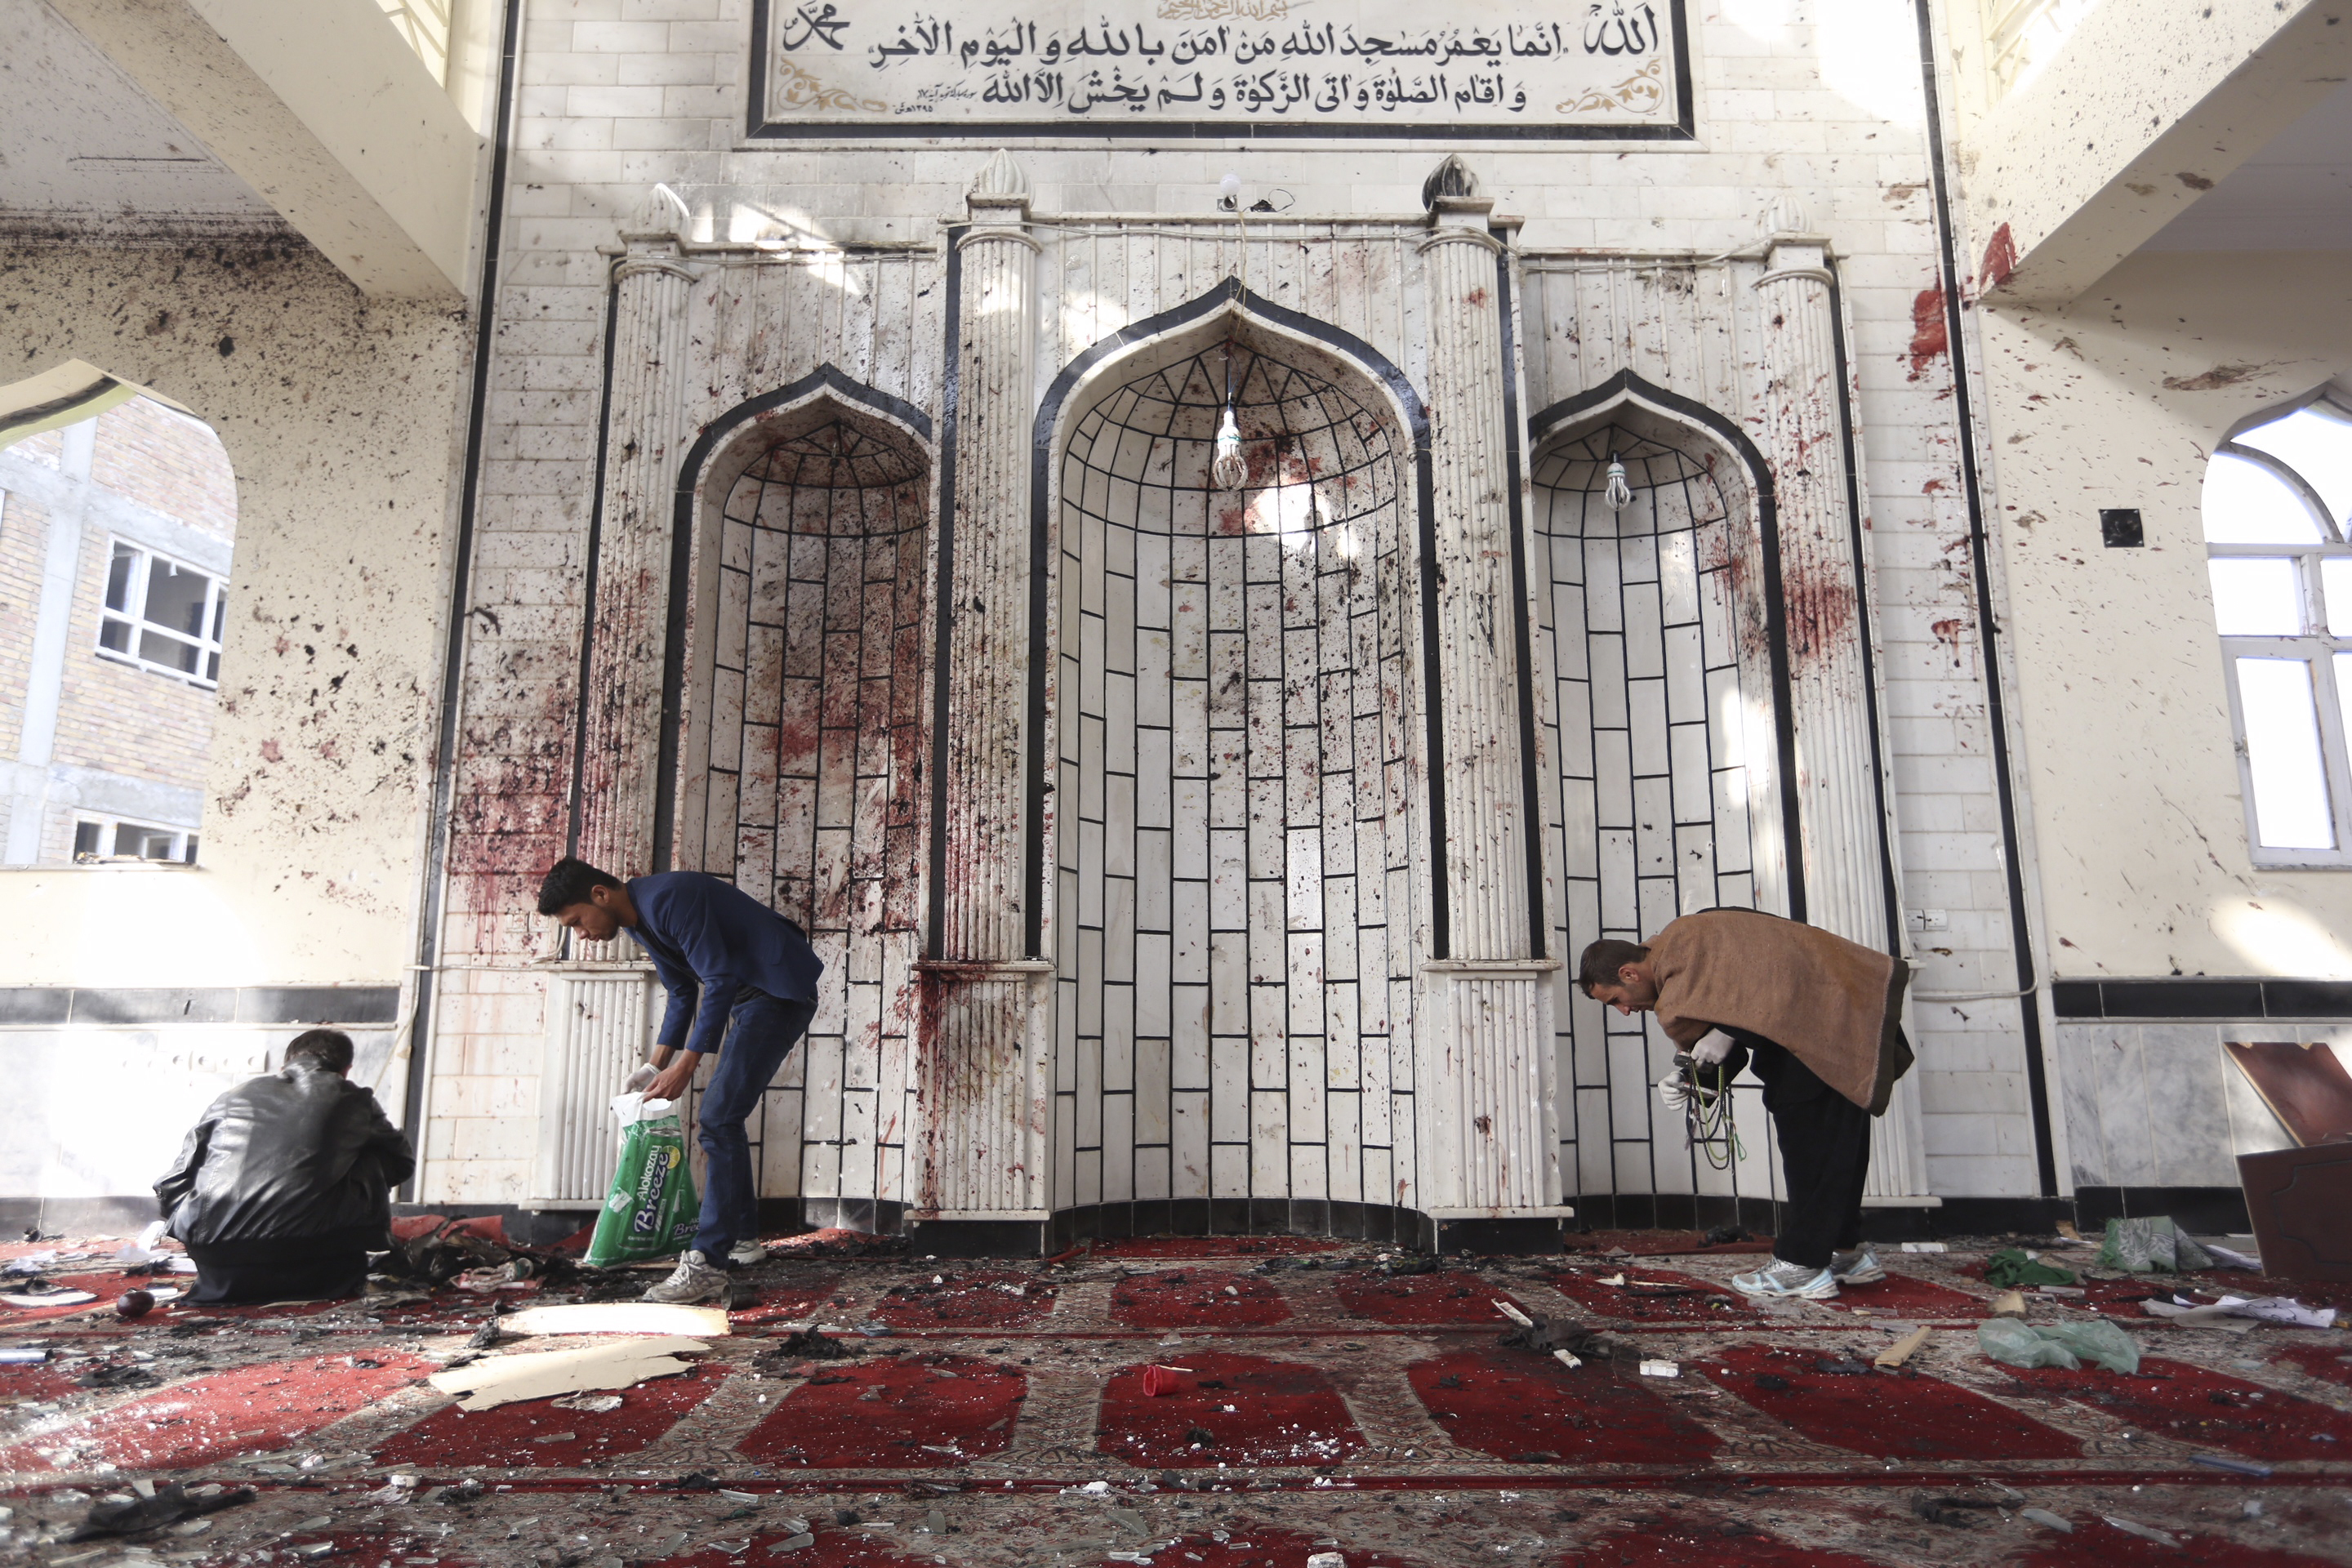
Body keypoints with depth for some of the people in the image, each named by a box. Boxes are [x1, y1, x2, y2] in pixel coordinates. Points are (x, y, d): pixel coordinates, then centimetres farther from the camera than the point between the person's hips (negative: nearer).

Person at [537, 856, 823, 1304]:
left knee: (719, 1119, -15)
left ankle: (707, 1266, -15)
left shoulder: (668, 898, -21)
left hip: (780, 993, -11)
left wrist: (685, 1066, -22)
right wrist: (657, 1066, 14)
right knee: (723, 1116, 15)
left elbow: (719, 980, -24)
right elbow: (683, 993, 21)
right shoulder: (639, 920, 11)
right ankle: (742, 1237, 27)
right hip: (748, 998, 11)